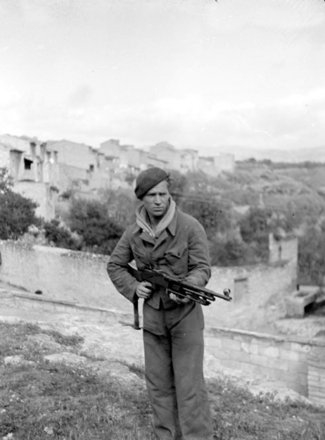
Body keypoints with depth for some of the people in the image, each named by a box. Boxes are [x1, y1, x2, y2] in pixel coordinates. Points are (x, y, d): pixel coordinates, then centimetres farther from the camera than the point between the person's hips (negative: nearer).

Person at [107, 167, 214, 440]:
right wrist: (133, 288, -8)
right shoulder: (134, 232, -1)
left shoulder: (190, 227, -14)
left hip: (186, 314, -4)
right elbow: (115, 266, 10)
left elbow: (202, 268, -14)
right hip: (152, 315, 4)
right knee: (159, 384, 12)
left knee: (190, 385, -2)